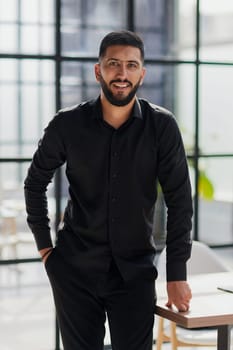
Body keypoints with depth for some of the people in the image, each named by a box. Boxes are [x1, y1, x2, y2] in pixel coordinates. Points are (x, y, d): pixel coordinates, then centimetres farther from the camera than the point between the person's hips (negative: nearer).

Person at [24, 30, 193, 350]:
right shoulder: (67, 125, -6)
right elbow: (35, 182, 9)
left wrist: (177, 275, -7)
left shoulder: (161, 126, -8)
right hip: (75, 268, 1)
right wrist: (44, 245, 5)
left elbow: (179, 201, -5)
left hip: (135, 271, 0)